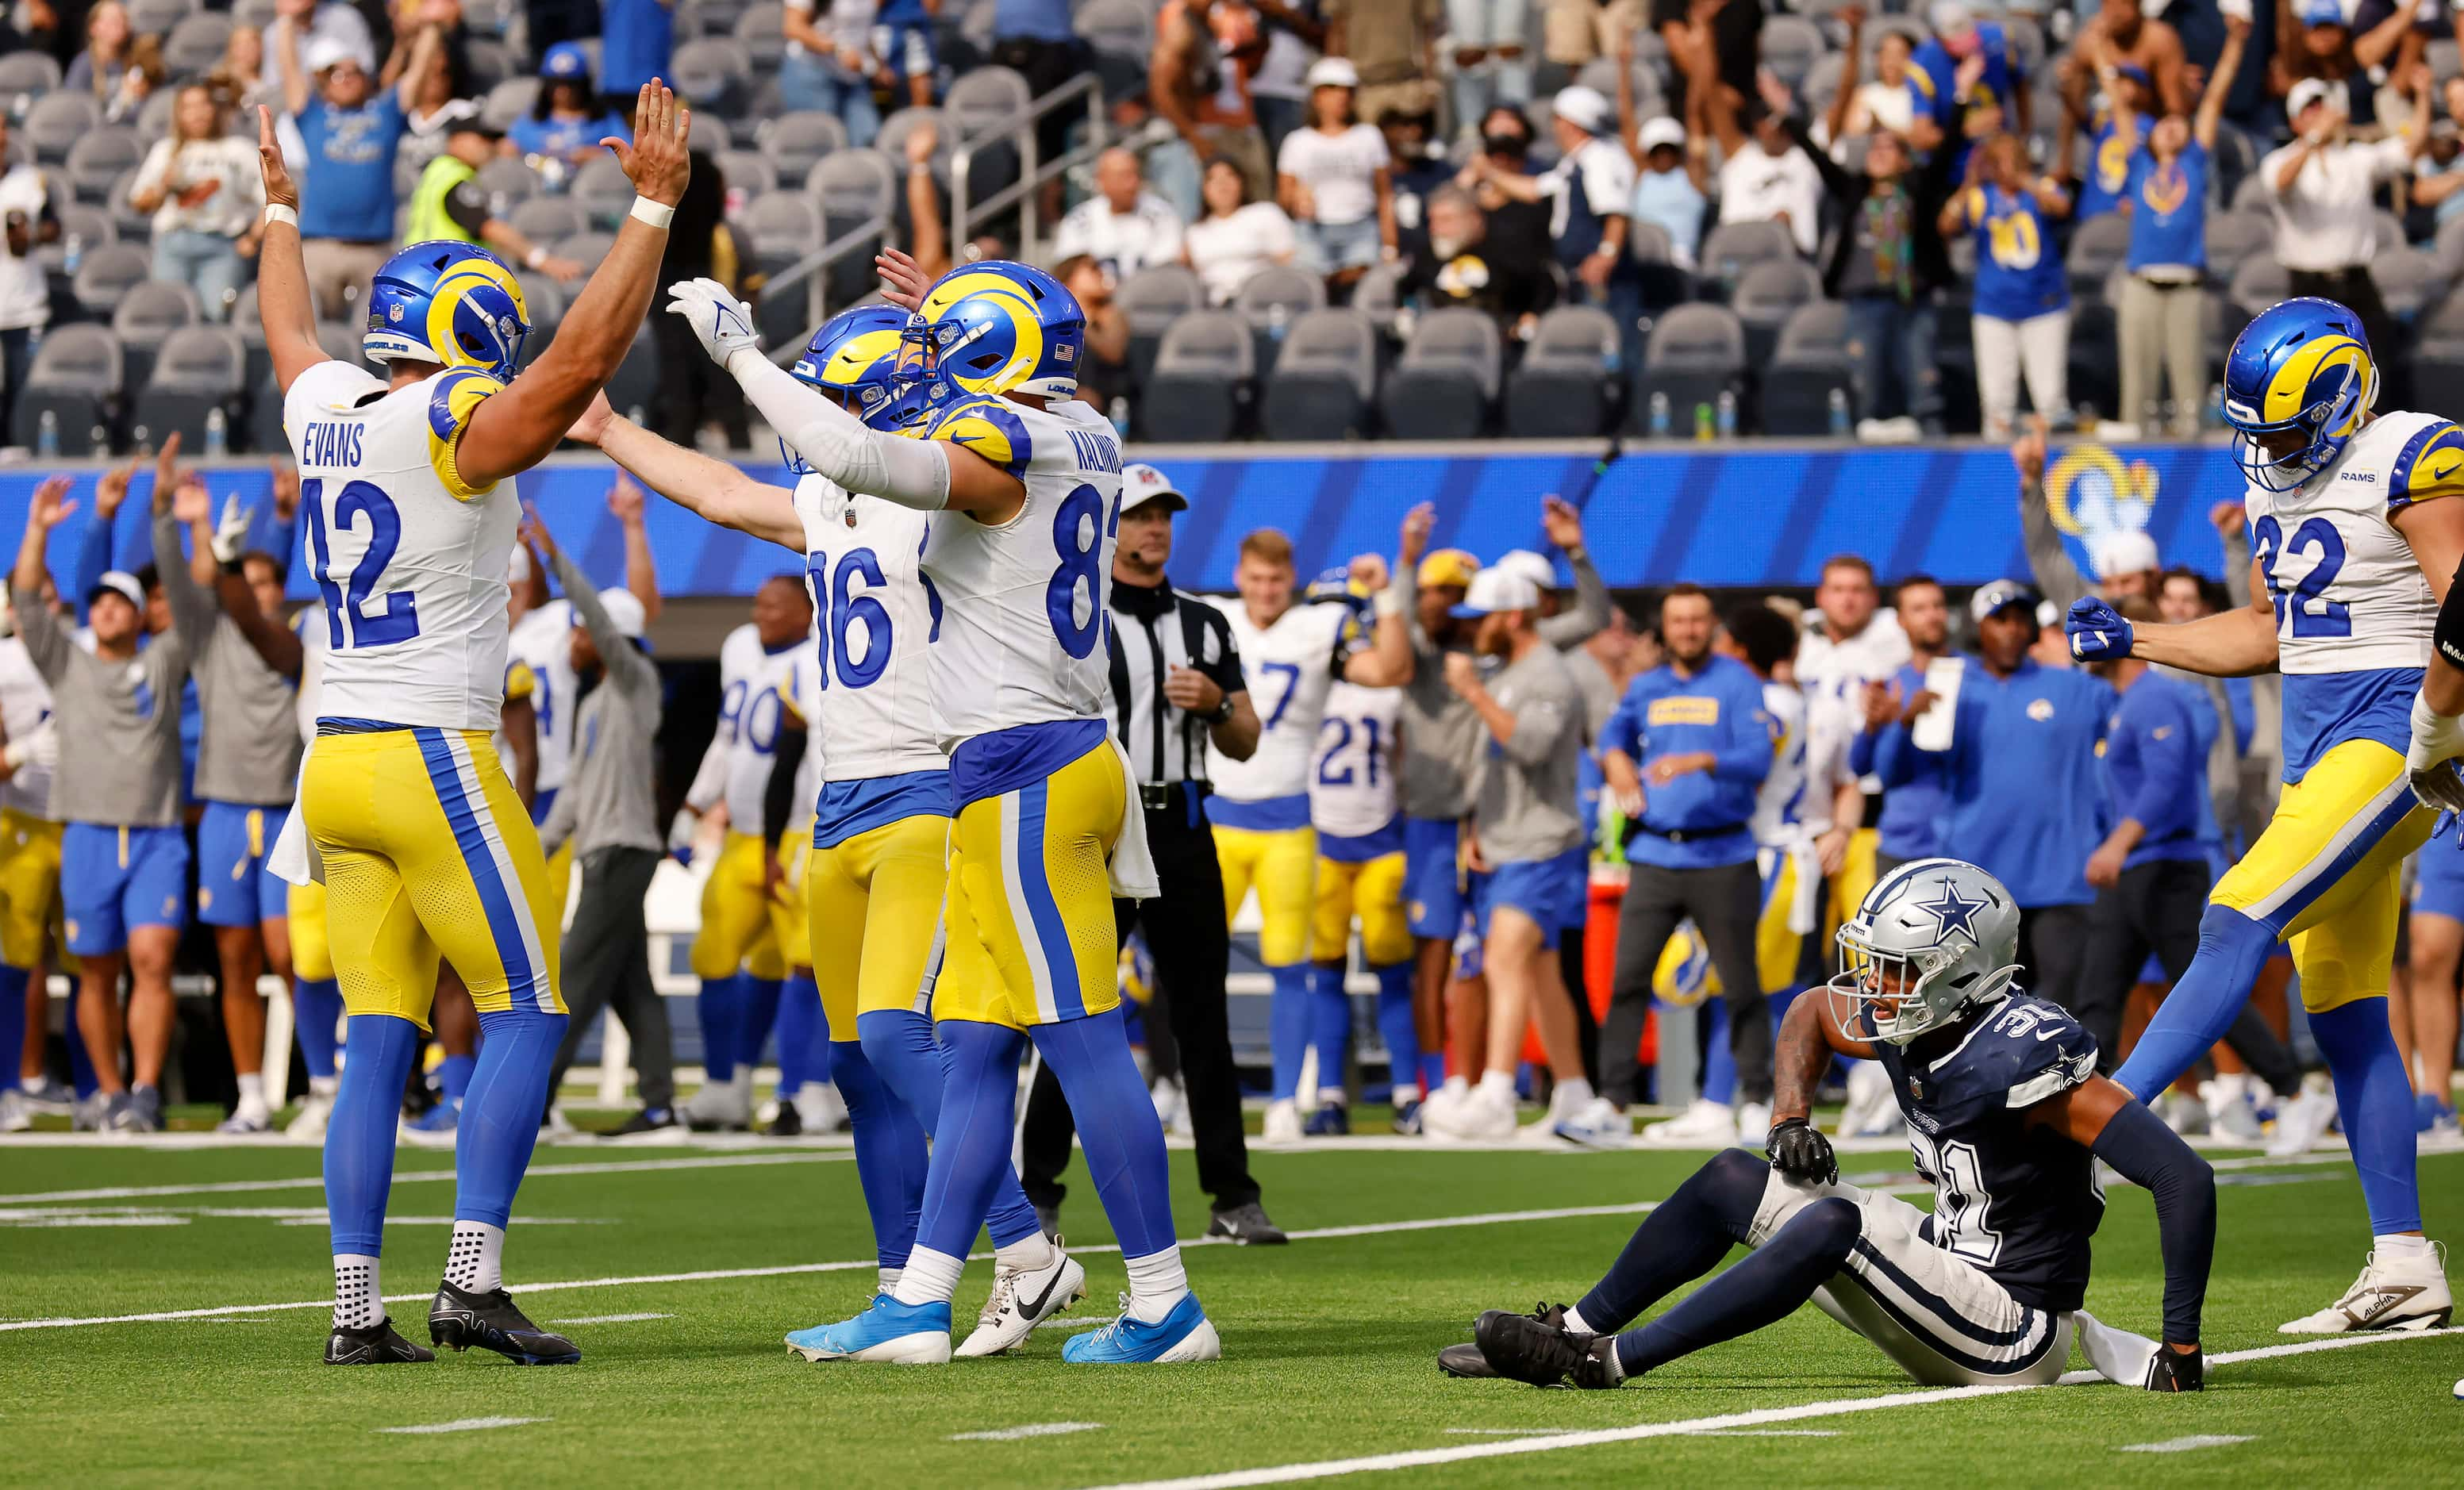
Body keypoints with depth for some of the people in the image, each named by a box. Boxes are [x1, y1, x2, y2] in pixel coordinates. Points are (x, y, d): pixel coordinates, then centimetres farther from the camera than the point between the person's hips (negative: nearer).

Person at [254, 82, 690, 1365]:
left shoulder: (324, 411, 10)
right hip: (431, 757, -8)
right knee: (524, 1016, -1)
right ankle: (473, 1281, -10)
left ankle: (357, 1308, 2)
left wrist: (281, 216, 48)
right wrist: (653, 206, -15)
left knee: (378, 1043, 7)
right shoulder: (458, 430, -11)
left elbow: (292, 335, 32)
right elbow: (587, 352, -19)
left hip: (336, 763, 8)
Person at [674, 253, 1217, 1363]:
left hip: (1021, 777, -10)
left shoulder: (996, 449, -14)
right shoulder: (1084, 440, 13)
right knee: (975, 1050, 9)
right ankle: (919, 1305, 10)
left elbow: (855, 457, -28)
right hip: (1070, 758, 10)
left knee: (1083, 1041, -8)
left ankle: (1164, 1307, -6)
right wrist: (950, 322, 48)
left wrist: (740, 353, -18)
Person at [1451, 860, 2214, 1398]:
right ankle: (1571, 1331, 8)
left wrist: (2182, 1349, -28)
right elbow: (1810, 1016, 22)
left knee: (1833, 1224, -30)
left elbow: (2183, 1175, -30)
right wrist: (1791, 1116, 1)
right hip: (1948, 1260, 9)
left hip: (2010, 1330, -9)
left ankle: (1608, 1360, -26)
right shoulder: (1908, 1029, -2)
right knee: (1732, 1181, 8)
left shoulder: (2018, 1060, -27)